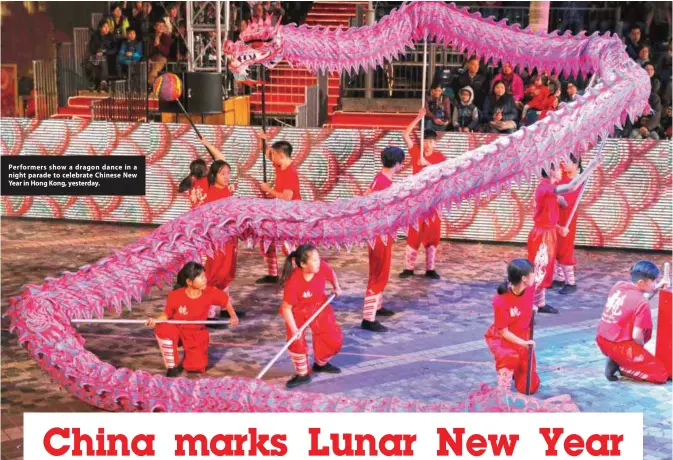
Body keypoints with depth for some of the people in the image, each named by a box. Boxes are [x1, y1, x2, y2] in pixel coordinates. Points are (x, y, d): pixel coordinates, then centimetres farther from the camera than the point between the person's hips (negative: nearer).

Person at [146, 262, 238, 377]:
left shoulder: (210, 293, -20)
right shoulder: (175, 296, -24)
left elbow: (226, 300, -2)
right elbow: (167, 315, -10)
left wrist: (233, 316, -12)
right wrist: (155, 320, -29)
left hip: (197, 335, 2)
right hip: (177, 330, -1)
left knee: (197, 366, -14)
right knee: (164, 329, -37)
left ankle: (187, 359, 27)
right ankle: (172, 368, -16)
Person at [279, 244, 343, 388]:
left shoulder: (322, 267, -27)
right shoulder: (293, 282, -38)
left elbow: (331, 274, 1)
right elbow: (286, 308, -31)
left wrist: (336, 287, 5)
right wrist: (294, 330, -32)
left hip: (318, 306, 4)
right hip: (297, 310, -4)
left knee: (334, 338, 2)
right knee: (296, 341, -19)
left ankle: (321, 363, 32)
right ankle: (302, 374, 5)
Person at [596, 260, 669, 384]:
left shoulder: (619, 285, 4)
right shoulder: (643, 303, -16)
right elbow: (637, 337, -18)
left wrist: (657, 287, 19)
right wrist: (642, 351, 3)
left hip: (601, 339, 8)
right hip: (619, 346, -8)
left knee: (646, 331, 32)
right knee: (662, 374, 1)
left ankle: (616, 359, 12)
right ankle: (618, 364, -6)